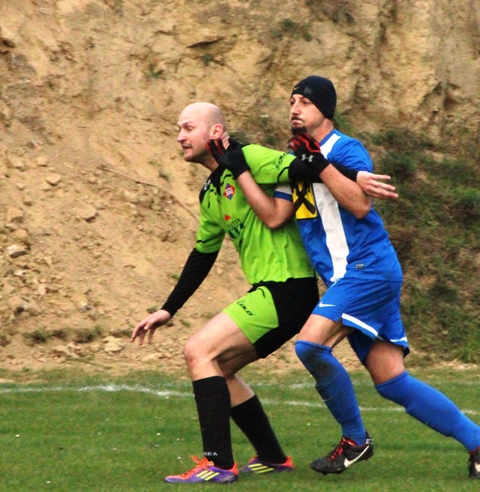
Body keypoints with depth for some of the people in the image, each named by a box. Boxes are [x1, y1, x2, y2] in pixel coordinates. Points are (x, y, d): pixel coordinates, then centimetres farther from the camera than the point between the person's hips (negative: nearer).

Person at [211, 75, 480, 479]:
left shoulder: (346, 149, -6)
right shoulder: (295, 162, 17)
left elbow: (361, 204, -21)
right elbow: (274, 217, 6)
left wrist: (320, 165, -20)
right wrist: (241, 169, 1)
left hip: (369, 268, -8)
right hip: (344, 280, 8)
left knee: (310, 343, -22)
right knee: (391, 381, 3)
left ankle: (355, 439, -7)